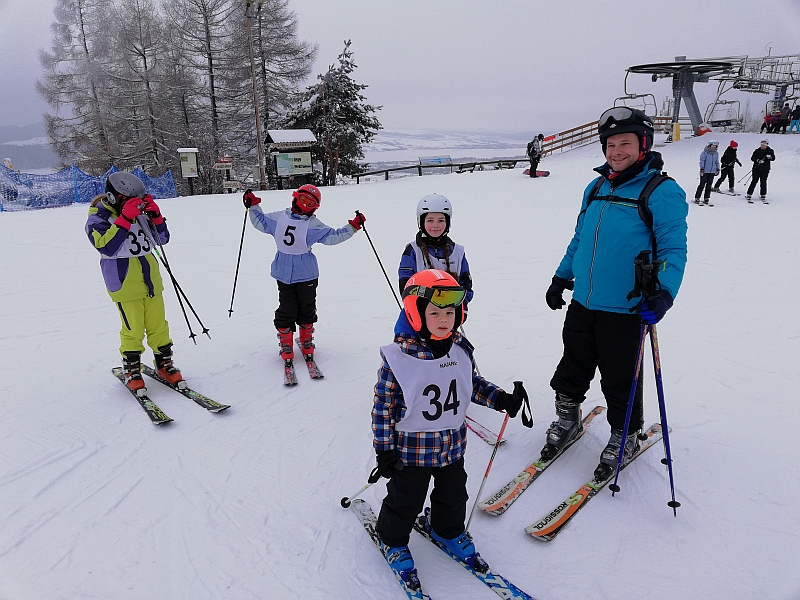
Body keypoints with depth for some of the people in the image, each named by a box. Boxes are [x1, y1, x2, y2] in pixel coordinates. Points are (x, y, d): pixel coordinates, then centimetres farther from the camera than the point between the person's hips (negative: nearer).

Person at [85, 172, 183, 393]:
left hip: (150, 280, 5)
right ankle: (132, 371, 18)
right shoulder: (97, 220, -8)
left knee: (159, 326, 10)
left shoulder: (140, 213, 7)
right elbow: (107, 247, -25)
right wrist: (125, 219, -29)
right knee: (133, 330, 0)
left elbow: (162, 238, 9)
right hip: (125, 284, -5)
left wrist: (154, 215, -7)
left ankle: (165, 365, 23)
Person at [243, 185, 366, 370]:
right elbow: (260, 222, 20)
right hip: (284, 273, 1)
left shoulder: (314, 225, -2)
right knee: (286, 311, 5)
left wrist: (352, 227, -8)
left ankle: (307, 343, 30)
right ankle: (286, 346, 19)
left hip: (306, 274, 0)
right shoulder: (278, 217, 4)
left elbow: (334, 236, -1)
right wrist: (253, 206, 13)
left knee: (307, 310, 12)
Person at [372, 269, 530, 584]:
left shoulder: (461, 350, -7)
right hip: (412, 448, -5)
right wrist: (384, 451, -15)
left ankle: (448, 530, 52)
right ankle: (392, 540, 41)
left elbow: (473, 384, 10)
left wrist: (503, 400, -3)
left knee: (453, 495, 23)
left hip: (453, 445, 5)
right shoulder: (398, 358, -23)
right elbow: (383, 405, -17)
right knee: (405, 502, 14)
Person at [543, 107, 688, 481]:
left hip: (624, 309, -5)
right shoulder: (596, 189, 10)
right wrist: (561, 277, 19)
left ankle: (624, 437, 31)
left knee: (619, 379, 8)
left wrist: (663, 292, -29)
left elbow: (673, 250, -14)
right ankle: (567, 419, 39)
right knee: (573, 366, 17)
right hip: (582, 302, 6)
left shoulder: (662, 192, -9)